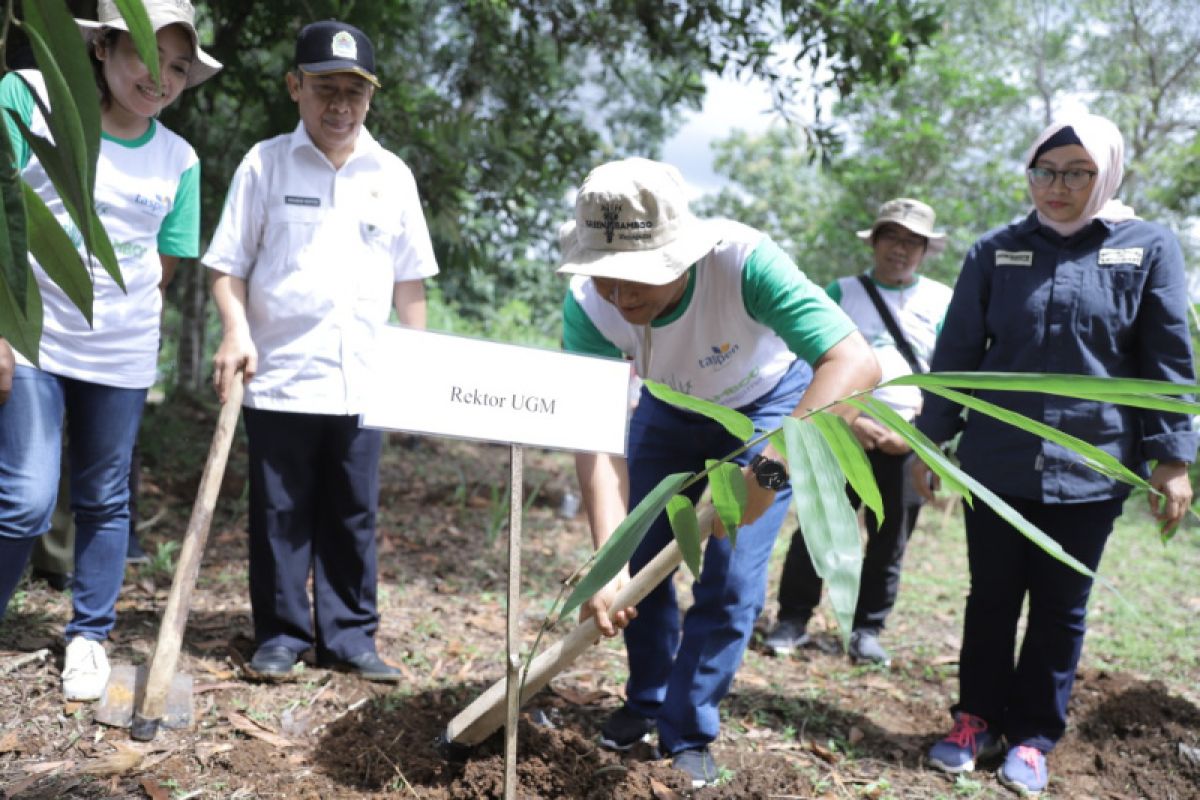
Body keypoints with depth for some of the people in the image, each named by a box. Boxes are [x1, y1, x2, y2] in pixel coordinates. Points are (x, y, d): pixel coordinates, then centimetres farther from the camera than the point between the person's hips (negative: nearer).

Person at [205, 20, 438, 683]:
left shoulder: (393, 175, 8)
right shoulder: (265, 163, 1)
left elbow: (408, 279, 13)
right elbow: (228, 264, 2)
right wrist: (236, 331, -14)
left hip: (363, 381, 2)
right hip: (280, 375, -2)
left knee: (353, 516, 9)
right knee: (279, 516, 7)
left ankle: (349, 636, 20)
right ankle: (280, 635, 20)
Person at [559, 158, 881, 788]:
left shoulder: (743, 260, -41)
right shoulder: (587, 306, -31)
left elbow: (855, 363, -48)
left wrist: (769, 468, -58)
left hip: (769, 405, -3)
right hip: (669, 408, 3)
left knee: (731, 580, -8)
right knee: (639, 561, 5)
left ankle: (689, 735, 11)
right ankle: (647, 701, 30)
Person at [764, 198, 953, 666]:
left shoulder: (942, 302, 7)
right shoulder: (842, 292, 7)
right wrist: (851, 419, -11)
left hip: (908, 442, 1)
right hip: (843, 431, -1)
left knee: (890, 543, 6)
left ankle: (867, 630, 18)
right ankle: (793, 620, 9)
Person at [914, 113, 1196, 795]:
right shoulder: (997, 251, 2)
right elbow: (957, 352, 4)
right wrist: (930, 440, 4)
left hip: (1090, 469, -1)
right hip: (996, 463, 1)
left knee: (1060, 609, 10)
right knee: (991, 599, 11)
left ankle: (1033, 736, 24)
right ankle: (978, 719, 26)